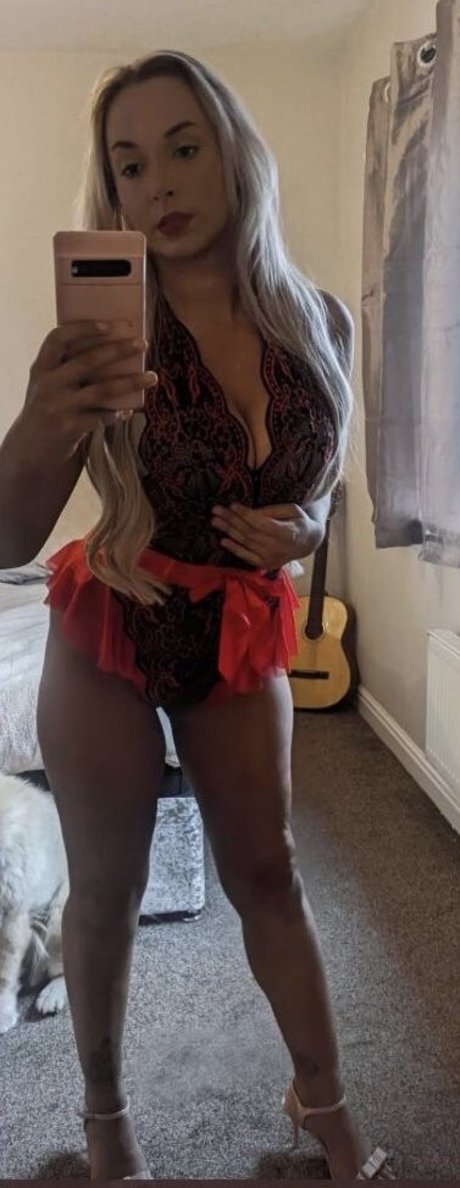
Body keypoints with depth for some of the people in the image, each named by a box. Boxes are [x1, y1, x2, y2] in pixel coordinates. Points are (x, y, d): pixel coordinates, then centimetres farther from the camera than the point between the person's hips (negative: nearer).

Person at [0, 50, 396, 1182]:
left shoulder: (319, 320, -6)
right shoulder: (107, 328, -16)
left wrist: (302, 525, -12)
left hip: (243, 634, 3)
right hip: (109, 633, -2)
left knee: (267, 869, 14)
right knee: (106, 887, 10)